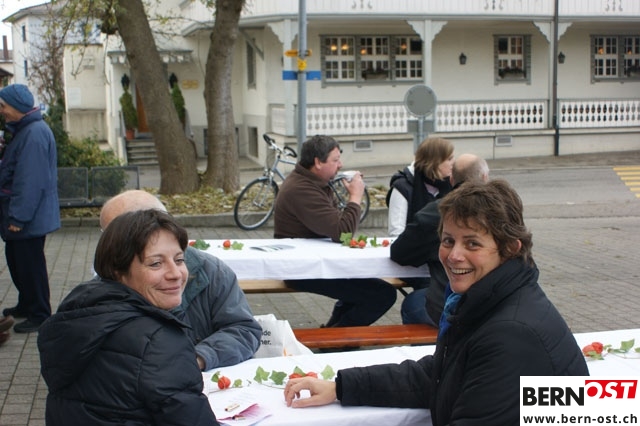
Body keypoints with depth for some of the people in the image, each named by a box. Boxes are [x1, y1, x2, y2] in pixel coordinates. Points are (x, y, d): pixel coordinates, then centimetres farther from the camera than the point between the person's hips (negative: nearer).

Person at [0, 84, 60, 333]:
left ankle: (39, 315, 11)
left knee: (30, 266, 0)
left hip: (29, 219, -10)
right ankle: (26, 306, 35)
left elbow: (31, 181, -26)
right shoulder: (24, 130, 12)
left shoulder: (34, 134, -21)